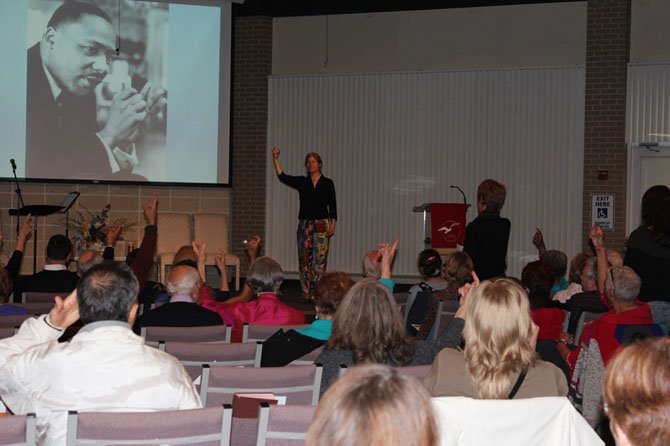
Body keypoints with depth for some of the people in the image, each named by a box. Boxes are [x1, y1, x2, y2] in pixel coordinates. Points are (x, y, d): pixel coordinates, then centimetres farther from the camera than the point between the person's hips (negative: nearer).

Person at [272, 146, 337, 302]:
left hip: (322, 224, -2)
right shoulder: (301, 182, 8)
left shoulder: (327, 183, 4)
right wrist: (275, 159, -12)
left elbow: (332, 206, 4)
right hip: (305, 224, 2)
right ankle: (306, 293, 7)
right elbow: (282, 176, -4)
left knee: (320, 259, -7)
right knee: (305, 259, 2)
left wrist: (333, 225, -4)